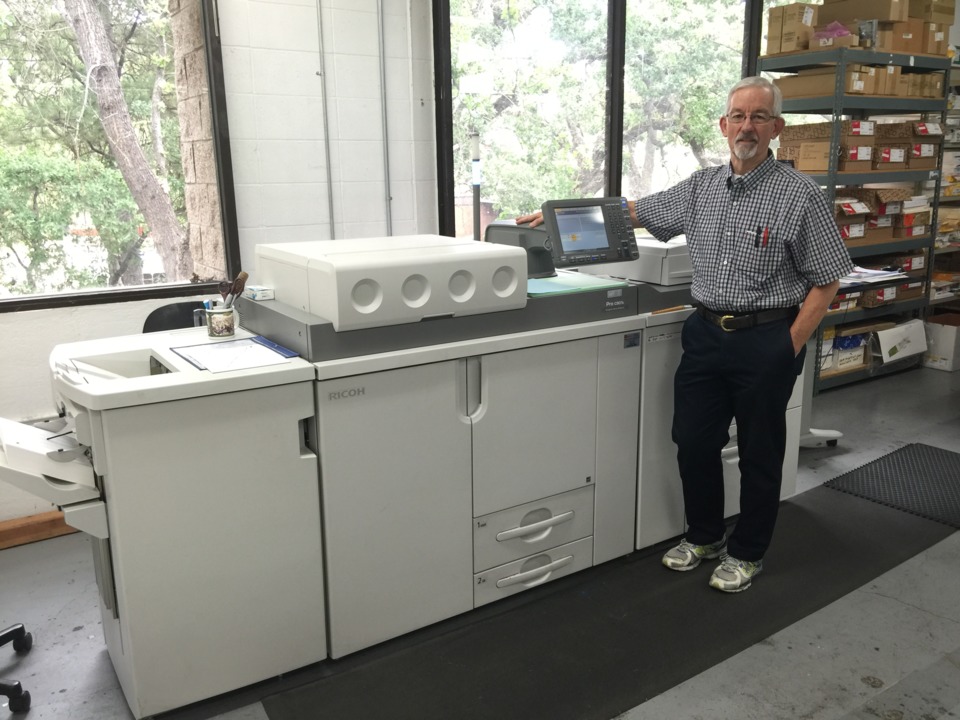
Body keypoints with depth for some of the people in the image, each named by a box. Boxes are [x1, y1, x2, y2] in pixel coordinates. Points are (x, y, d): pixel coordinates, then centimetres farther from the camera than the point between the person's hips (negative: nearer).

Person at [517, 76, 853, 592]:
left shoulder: (800, 195, -8)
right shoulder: (701, 187, 7)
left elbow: (826, 280, -6)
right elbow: (636, 211, 16)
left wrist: (789, 347, -12)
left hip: (766, 340, -4)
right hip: (705, 332, 5)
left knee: (759, 453, 9)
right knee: (693, 443, 11)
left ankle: (746, 552, 29)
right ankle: (703, 535, 34)